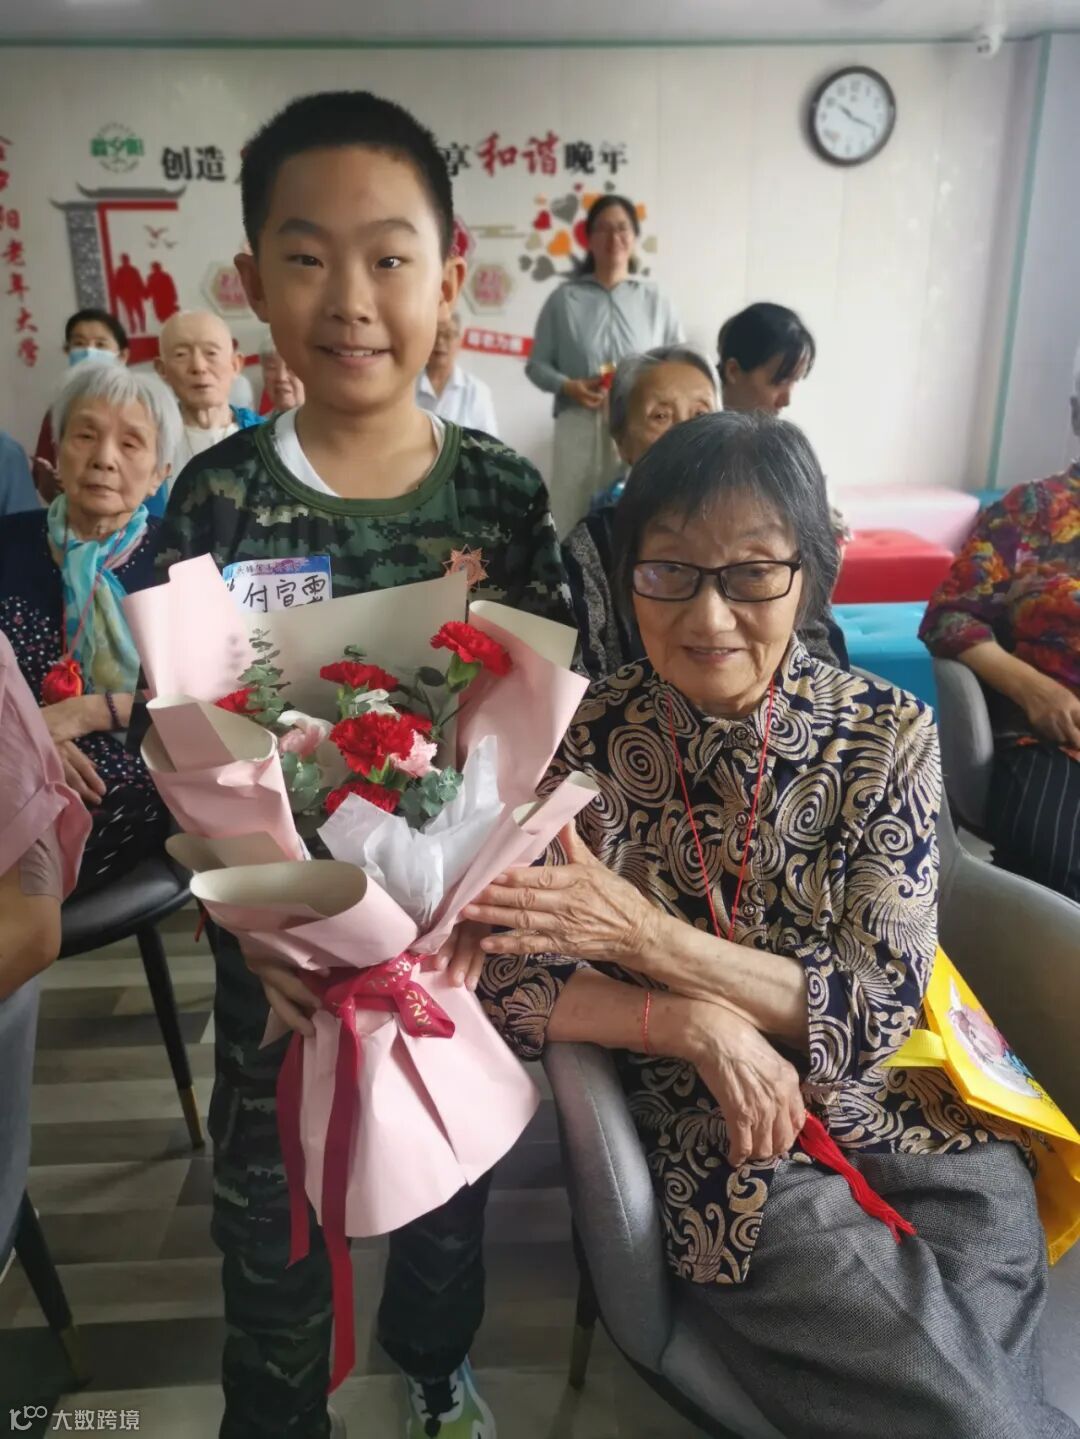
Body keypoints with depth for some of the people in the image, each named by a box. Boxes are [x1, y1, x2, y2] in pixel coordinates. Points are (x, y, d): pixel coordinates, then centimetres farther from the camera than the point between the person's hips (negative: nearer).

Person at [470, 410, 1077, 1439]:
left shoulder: (887, 734, -8)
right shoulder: (586, 741, -10)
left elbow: (883, 1006, -10)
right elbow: (509, 984, -7)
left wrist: (651, 938, -22)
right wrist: (700, 1026, -22)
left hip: (910, 1114, 2)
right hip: (721, 1136, -1)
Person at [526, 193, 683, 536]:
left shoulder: (655, 301, 9)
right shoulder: (564, 298, 6)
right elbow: (536, 364, 8)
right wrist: (568, 386, -11)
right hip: (579, 425, 0)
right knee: (571, 516, -3)